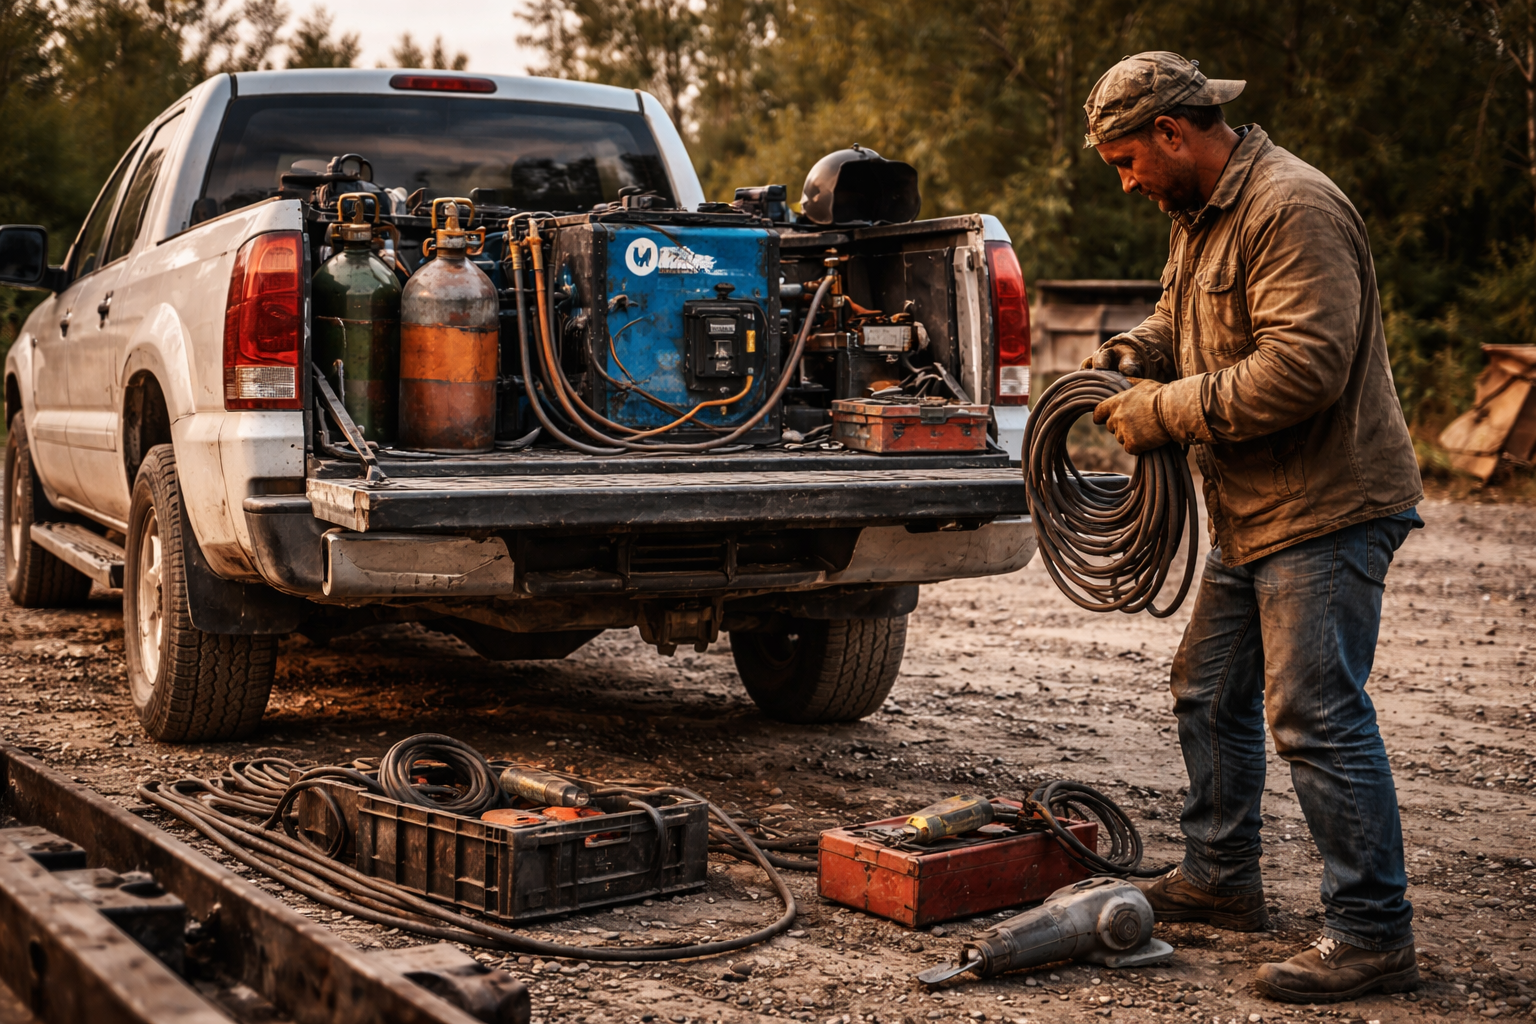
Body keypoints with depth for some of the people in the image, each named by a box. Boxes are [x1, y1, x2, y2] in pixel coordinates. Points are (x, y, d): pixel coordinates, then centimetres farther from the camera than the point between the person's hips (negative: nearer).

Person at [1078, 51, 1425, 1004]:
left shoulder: (1293, 209, -19)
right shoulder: (1203, 214, 14)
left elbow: (1302, 368, -28)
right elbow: (1186, 319, 28)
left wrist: (1168, 410, -20)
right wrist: (1136, 350, 5)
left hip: (1327, 511, -10)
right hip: (1254, 514, 11)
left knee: (1318, 717, -10)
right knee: (1211, 694, 17)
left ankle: (1374, 933, 0)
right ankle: (1221, 878, 31)